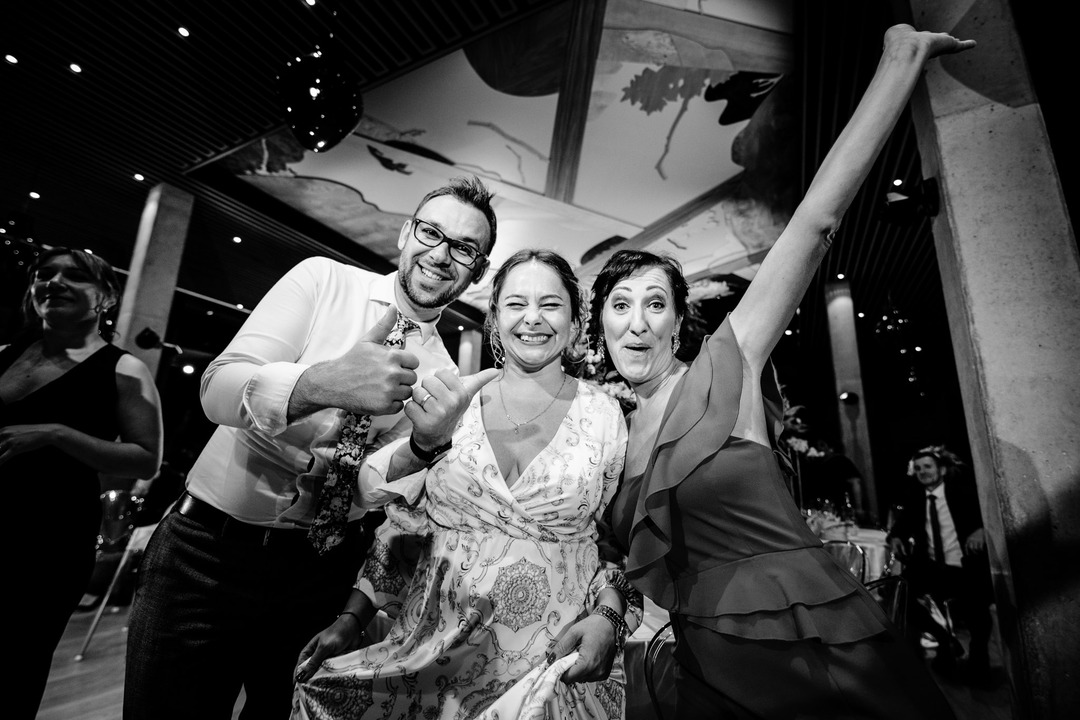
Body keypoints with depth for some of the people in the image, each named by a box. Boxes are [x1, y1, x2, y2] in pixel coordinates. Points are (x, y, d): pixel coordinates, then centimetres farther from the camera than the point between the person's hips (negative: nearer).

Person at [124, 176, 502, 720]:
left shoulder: (439, 373, -3)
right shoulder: (323, 279, -7)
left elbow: (369, 485, -10)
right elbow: (218, 389, -17)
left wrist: (426, 442, -31)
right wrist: (322, 383, -37)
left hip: (321, 572, 2)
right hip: (211, 547, -1)